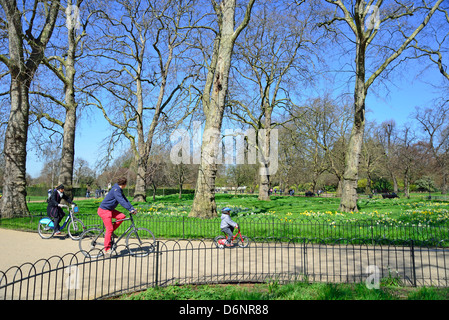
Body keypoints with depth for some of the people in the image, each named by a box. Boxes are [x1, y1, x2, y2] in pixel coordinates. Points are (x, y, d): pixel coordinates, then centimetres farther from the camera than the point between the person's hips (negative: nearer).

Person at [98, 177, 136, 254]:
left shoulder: (119, 190, 10)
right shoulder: (116, 190, -21)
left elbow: (125, 200, 11)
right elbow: (122, 201, -28)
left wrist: (132, 208, 3)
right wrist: (130, 210, -30)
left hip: (110, 209, 9)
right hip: (104, 210, -9)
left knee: (122, 216, -6)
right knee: (109, 228, -10)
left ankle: (111, 232, 7)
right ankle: (107, 249, -4)